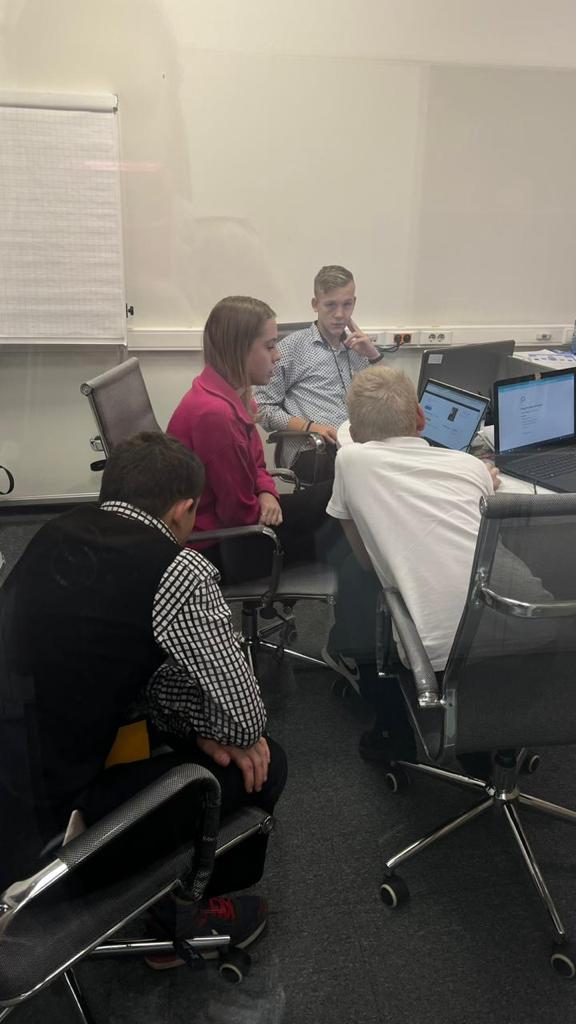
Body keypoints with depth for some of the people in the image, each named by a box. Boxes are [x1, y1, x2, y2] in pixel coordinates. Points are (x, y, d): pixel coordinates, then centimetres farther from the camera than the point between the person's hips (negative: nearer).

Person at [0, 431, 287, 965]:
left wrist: (194, 728, 9)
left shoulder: (56, 533, 3)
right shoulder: (179, 573, -18)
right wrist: (228, 736, 12)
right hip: (59, 804, -7)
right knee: (265, 763, 10)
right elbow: (243, 716, -9)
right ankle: (185, 918, 33)